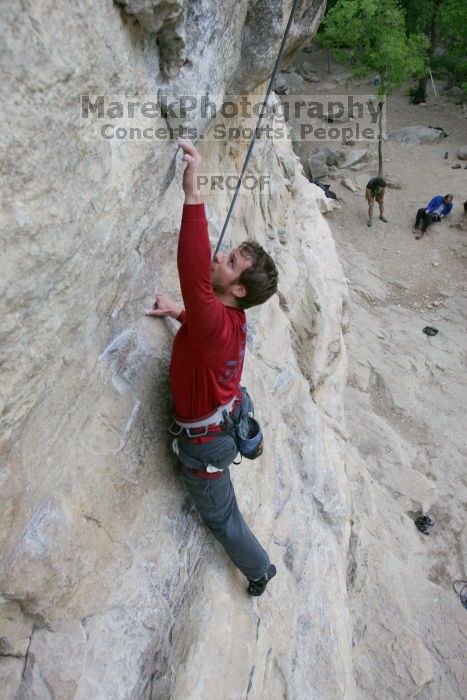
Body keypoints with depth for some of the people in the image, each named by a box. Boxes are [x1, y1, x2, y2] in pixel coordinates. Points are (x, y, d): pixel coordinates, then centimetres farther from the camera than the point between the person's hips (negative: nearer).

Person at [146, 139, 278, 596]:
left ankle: (259, 570, 46)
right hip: (229, 416, 8)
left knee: (221, 515, 19)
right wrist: (178, 313, 0)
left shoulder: (215, 323, -37)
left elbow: (194, 276, -56)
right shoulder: (233, 318, -7)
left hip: (204, 442, -7)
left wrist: (192, 192, -57)